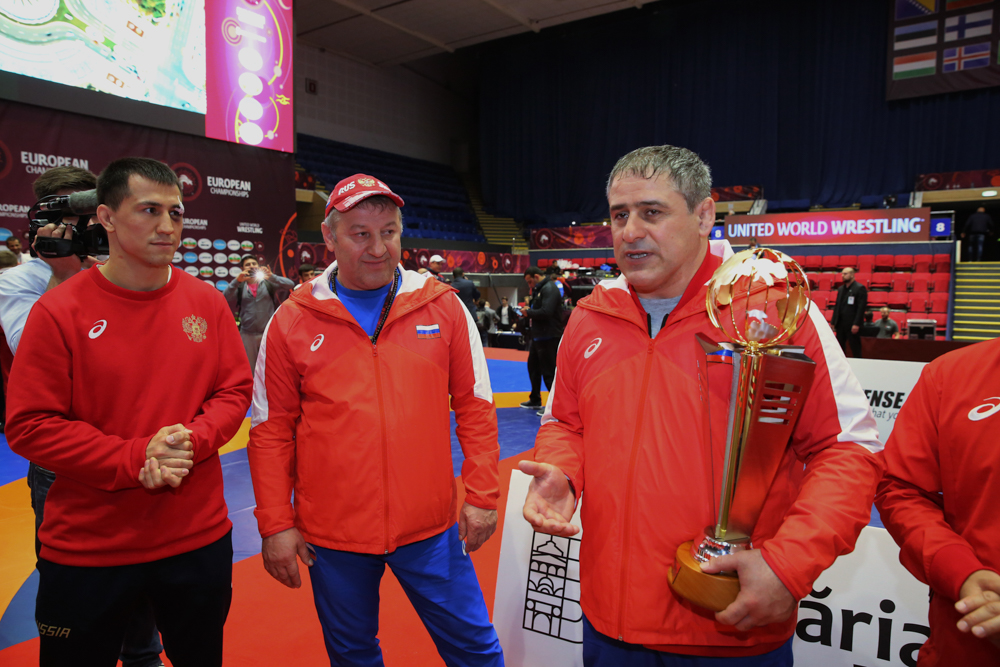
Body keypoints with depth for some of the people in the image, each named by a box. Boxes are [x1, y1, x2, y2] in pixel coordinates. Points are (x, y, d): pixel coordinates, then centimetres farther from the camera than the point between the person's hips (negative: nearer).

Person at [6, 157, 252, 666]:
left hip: (199, 537, 3)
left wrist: (191, 439, -17)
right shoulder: (59, 311, -11)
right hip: (87, 549, -3)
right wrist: (135, 460, -20)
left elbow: (235, 391, 2)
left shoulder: (206, 303, -2)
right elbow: (29, 426, -12)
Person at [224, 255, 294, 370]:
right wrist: (236, 281, -20)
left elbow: (290, 285, -10)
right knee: (248, 368, 11)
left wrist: (272, 277, -24)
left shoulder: (269, 283, 4)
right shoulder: (239, 286, 8)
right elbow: (224, 299, -9)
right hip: (247, 334, 1)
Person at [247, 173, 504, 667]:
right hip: (332, 536, 1)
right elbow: (272, 430, 1)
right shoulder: (292, 322, -4)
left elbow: (474, 407, 1)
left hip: (430, 529, 0)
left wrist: (482, 496, -1)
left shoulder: (443, 307, -3)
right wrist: (275, 524, 0)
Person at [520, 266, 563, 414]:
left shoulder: (549, 289, -16)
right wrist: (528, 312, -1)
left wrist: (529, 312, -14)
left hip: (548, 338, -11)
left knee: (549, 371, -7)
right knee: (533, 366, 20)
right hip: (538, 336, 11)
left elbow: (546, 312, -26)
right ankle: (535, 400, 34)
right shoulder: (539, 289, 17)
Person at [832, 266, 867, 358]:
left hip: (852, 325, -7)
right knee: (840, 348, 9)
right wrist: (833, 322, 11)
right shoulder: (840, 289, 16)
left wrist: (856, 324, -19)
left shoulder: (860, 288, -5)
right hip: (840, 324, 7)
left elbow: (861, 308, -12)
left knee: (855, 350, -2)